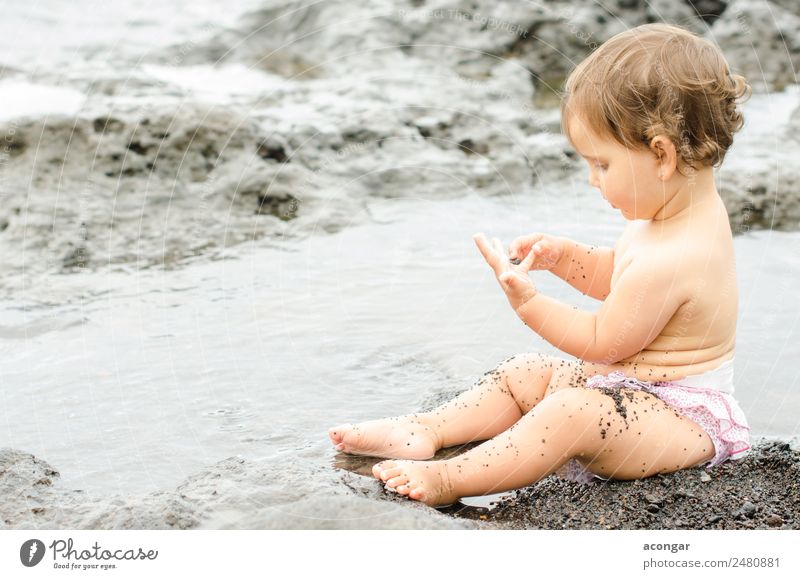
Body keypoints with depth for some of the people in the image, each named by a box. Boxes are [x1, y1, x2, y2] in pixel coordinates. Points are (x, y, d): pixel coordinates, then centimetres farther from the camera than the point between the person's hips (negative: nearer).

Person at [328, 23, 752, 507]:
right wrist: (564, 256, 1)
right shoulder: (695, 209, 4)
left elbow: (603, 342, -19)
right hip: (629, 378, 11)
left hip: (684, 414, -11)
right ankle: (424, 430, 6)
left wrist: (527, 300, -15)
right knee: (525, 373, 11)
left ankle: (448, 479, -34)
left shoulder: (670, 260, -30)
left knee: (574, 412, -35)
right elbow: (616, 275, 19)